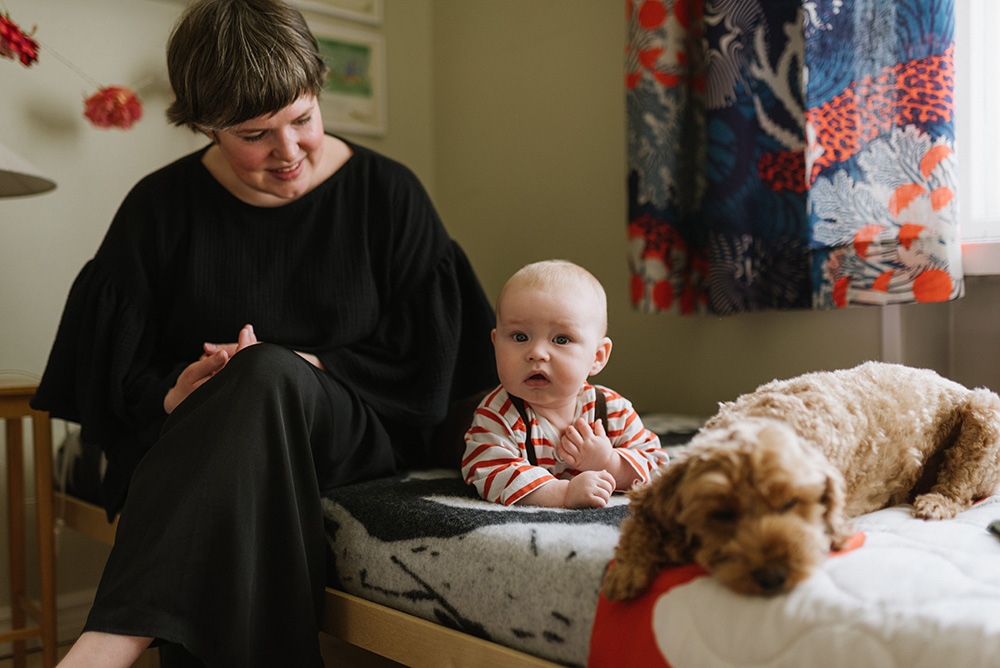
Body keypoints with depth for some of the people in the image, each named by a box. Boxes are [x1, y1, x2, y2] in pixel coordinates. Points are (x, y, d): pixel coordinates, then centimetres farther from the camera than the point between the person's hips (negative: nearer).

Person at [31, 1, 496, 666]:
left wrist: (303, 367, -13)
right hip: (193, 444, 1)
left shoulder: (387, 193, 0)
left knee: (269, 373, -37)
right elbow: (115, 368, 4)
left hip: (354, 431, 0)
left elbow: (424, 358, 1)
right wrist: (173, 391, -20)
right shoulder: (161, 207, 2)